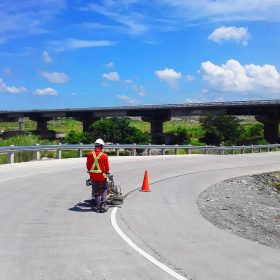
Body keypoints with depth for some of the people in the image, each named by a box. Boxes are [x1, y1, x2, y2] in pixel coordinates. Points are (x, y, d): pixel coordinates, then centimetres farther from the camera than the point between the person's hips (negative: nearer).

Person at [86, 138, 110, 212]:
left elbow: (88, 165, 6)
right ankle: (102, 205, 7)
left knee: (96, 192, 15)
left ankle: (98, 206, 14)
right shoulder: (104, 155, -13)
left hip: (93, 176, 3)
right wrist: (106, 171, 17)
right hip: (102, 176, -2)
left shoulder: (89, 154, -5)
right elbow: (107, 168, -5)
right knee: (104, 190, 16)